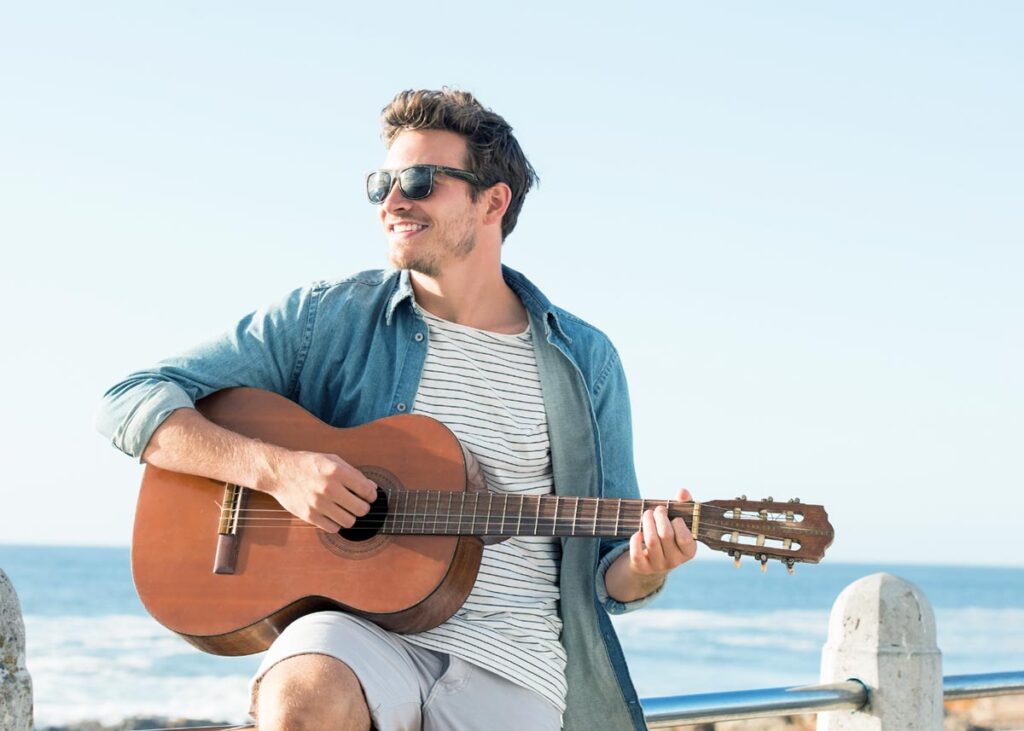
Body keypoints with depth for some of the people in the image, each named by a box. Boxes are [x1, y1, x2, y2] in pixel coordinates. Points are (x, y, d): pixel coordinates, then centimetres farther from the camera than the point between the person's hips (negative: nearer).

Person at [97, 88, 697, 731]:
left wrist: (644, 568, -11)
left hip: (511, 660, 1)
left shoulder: (586, 360, 10)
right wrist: (274, 468, -14)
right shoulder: (327, 319, 5)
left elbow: (606, 569, 14)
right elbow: (132, 404, 1)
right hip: (354, 631, 0)